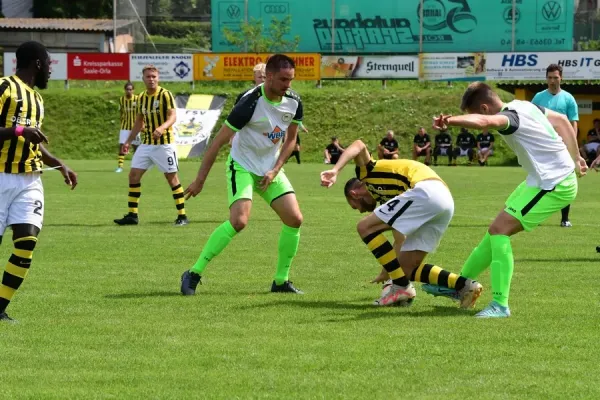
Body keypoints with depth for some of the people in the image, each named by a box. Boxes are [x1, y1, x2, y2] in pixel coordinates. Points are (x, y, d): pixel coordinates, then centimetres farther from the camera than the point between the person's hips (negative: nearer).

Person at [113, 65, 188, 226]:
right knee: (133, 175, 1)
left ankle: (182, 216, 3)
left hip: (164, 143, -7)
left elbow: (173, 116, -18)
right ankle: (132, 215, 7)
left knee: (171, 177, -4)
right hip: (146, 143, 7)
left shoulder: (165, 95, -9)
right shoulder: (141, 98, 11)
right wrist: (128, 141, 17)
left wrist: (162, 128, -37)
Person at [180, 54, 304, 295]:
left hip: (271, 169, 6)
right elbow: (219, 140, -19)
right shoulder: (250, 103, -25)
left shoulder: (293, 101, -6)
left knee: (294, 219, -5)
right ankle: (194, 274, -14)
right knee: (239, 221, -24)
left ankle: (281, 281, 10)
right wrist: (200, 180, -17)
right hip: (243, 167, -6)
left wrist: (275, 170, -3)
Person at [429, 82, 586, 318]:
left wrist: (451, 121, -62)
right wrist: (575, 158, 25)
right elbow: (562, 120, 22)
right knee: (499, 228, 17)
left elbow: (484, 121, -45)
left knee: (499, 228, -17)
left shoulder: (510, 116, -21)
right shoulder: (525, 106, 9)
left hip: (553, 184, -11)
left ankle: (500, 305, -20)